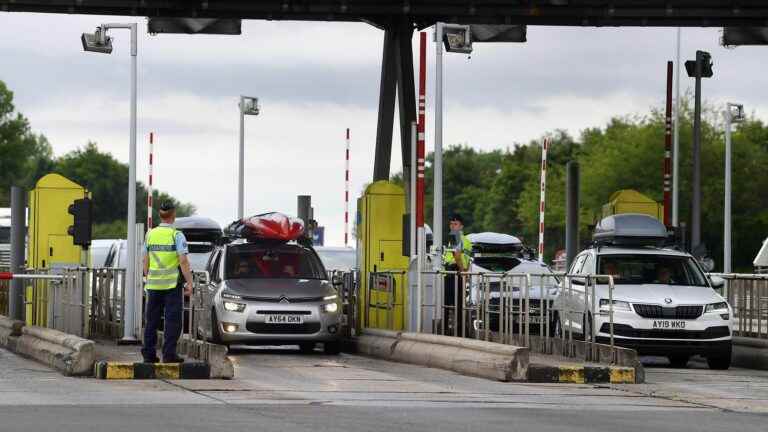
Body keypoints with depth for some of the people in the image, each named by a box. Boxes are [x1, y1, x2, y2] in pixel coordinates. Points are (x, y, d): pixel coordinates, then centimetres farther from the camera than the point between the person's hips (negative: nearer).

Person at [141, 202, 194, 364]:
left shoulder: (150, 234, 6)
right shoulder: (177, 235, -8)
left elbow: (145, 261, 10)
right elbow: (183, 261, -14)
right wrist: (189, 283, -10)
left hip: (154, 284, 4)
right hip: (172, 283, -4)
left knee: (152, 320, 10)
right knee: (172, 320, -1)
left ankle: (148, 353, 9)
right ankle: (169, 354, -7)